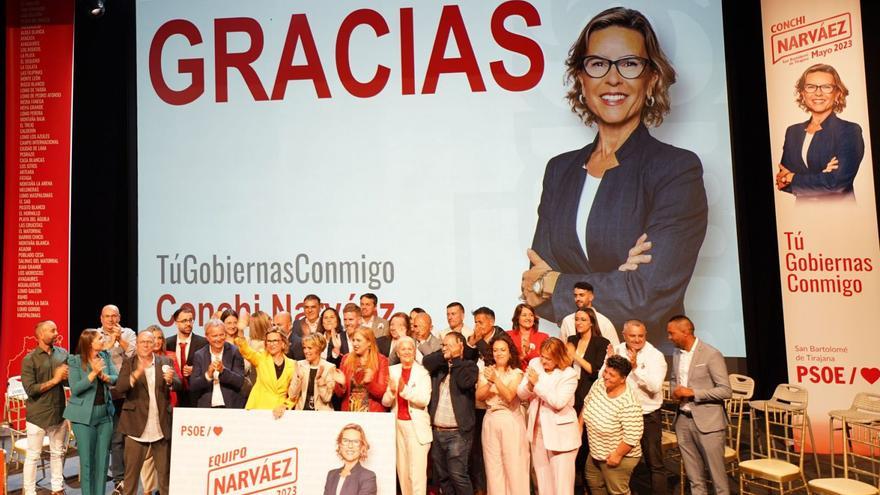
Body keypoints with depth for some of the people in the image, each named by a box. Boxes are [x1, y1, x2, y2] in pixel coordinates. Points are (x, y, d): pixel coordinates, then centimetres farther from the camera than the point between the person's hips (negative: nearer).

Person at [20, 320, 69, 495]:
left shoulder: (63, 353, 3)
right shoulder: (29, 359, -10)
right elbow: (30, 389, -16)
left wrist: (67, 376, -14)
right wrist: (55, 380, -18)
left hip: (59, 412, 4)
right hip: (38, 415, -4)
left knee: (58, 453, 14)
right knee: (33, 455, 5)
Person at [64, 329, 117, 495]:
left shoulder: (105, 356, 4)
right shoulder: (75, 361, -8)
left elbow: (116, 379, -1)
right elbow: (75, 389, -14)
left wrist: (104, 376, -20)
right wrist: (94, 373, -23)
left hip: (105, 413, 4)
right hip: (84, 415, -4)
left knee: (103, 458, 8)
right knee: (87, 460, 2)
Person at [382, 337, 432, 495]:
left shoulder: (422, 372, -6)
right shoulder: (392, 371, 7)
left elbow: (424, 400, -17)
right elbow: (385, 402, 3)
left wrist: (405, 390, -27)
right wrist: (392, 392, -17)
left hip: (416, 426, -5)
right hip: (398, 424, 5)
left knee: (417, 473, -6)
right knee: (402, 471, 13)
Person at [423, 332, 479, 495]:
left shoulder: (469, 365, 1)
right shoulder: (439, 366, 14)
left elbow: (465, 382, -18)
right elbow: (425, 362, -4)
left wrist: (455, 359, -9)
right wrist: (444, 355, -7)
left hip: (457, 432, -6)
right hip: (437, 431, 6)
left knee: (458, 475, -11)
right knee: (441, 476, 12)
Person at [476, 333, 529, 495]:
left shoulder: (516, 373, -2)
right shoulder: (486, 371, 7)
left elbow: (509, 396, -16)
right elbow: (479, 396, -4)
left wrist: (496, 379, -27)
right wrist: (489, 382, -20)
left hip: (511, 421, -3)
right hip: (490, 421, 3)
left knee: (513, 465, -2)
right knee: (493, 466, 8)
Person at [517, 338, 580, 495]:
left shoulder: (569, 374, -15)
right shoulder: (534, 364, 0)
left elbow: (558, 402, -25)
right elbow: (521, 394, -1)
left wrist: (537, 383, -25)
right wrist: (529, 385, -23)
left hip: (560, 432, -5)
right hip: (537, 429, 5)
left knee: (561, 479, 1)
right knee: (542, 476, 18)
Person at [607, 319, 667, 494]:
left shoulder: (655, 356, -11)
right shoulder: (616, 351, -1)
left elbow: (655, 386, -22)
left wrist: (636, 367, -27)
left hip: (648, 416, -4)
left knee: (654, 463, 3)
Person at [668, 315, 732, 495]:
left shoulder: (711, 355, -13)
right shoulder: (677, 354, 9)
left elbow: (725, 391, -15)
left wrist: (692, 392, -19)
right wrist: (675, 391, 1)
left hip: (707, 422, -6)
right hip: (683, 420, 6)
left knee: (716, 472, 2)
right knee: (694, 475, 14)